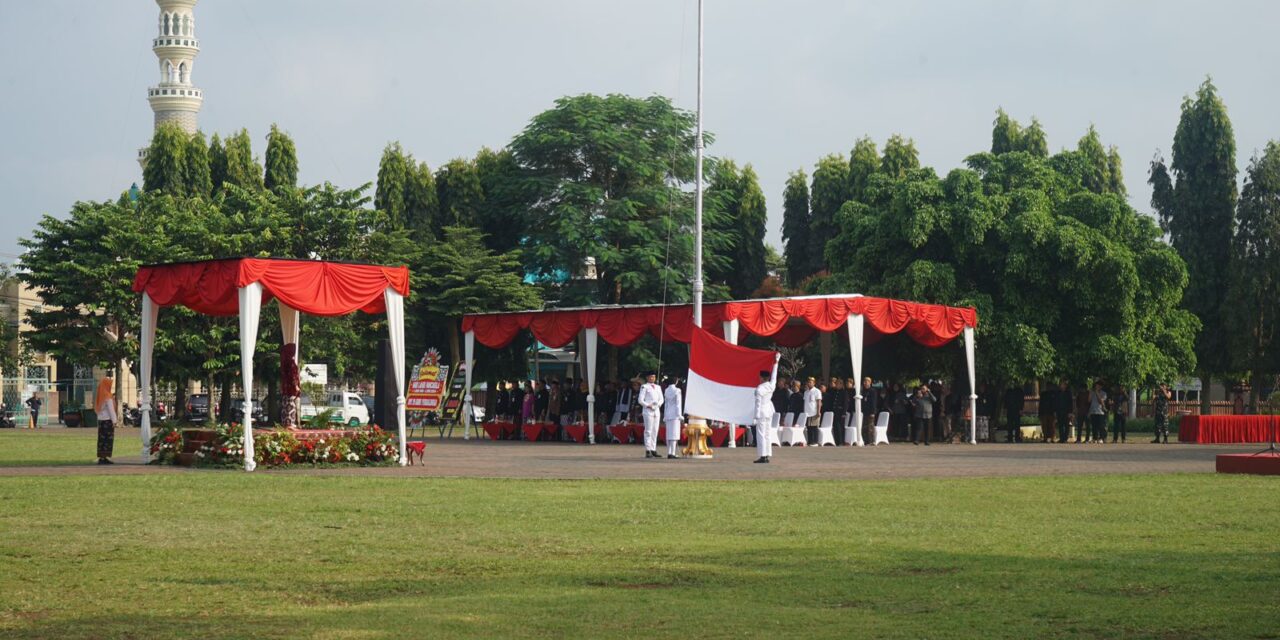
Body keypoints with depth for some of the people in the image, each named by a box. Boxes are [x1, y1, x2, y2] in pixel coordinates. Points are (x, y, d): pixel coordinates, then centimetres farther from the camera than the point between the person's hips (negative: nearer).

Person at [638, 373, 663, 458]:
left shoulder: (658, 387, 17)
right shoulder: (644, 387, -1)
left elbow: (661, 399, 17)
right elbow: (641, 400, -6)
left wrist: (658, 404, -3)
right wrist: (648, 405, -17)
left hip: (657, 411, 6)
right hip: (648, 411, -6)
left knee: (655, 431, 8)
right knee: (648, 431, -9)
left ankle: (653, 450, 12)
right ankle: (648, 451, -11)